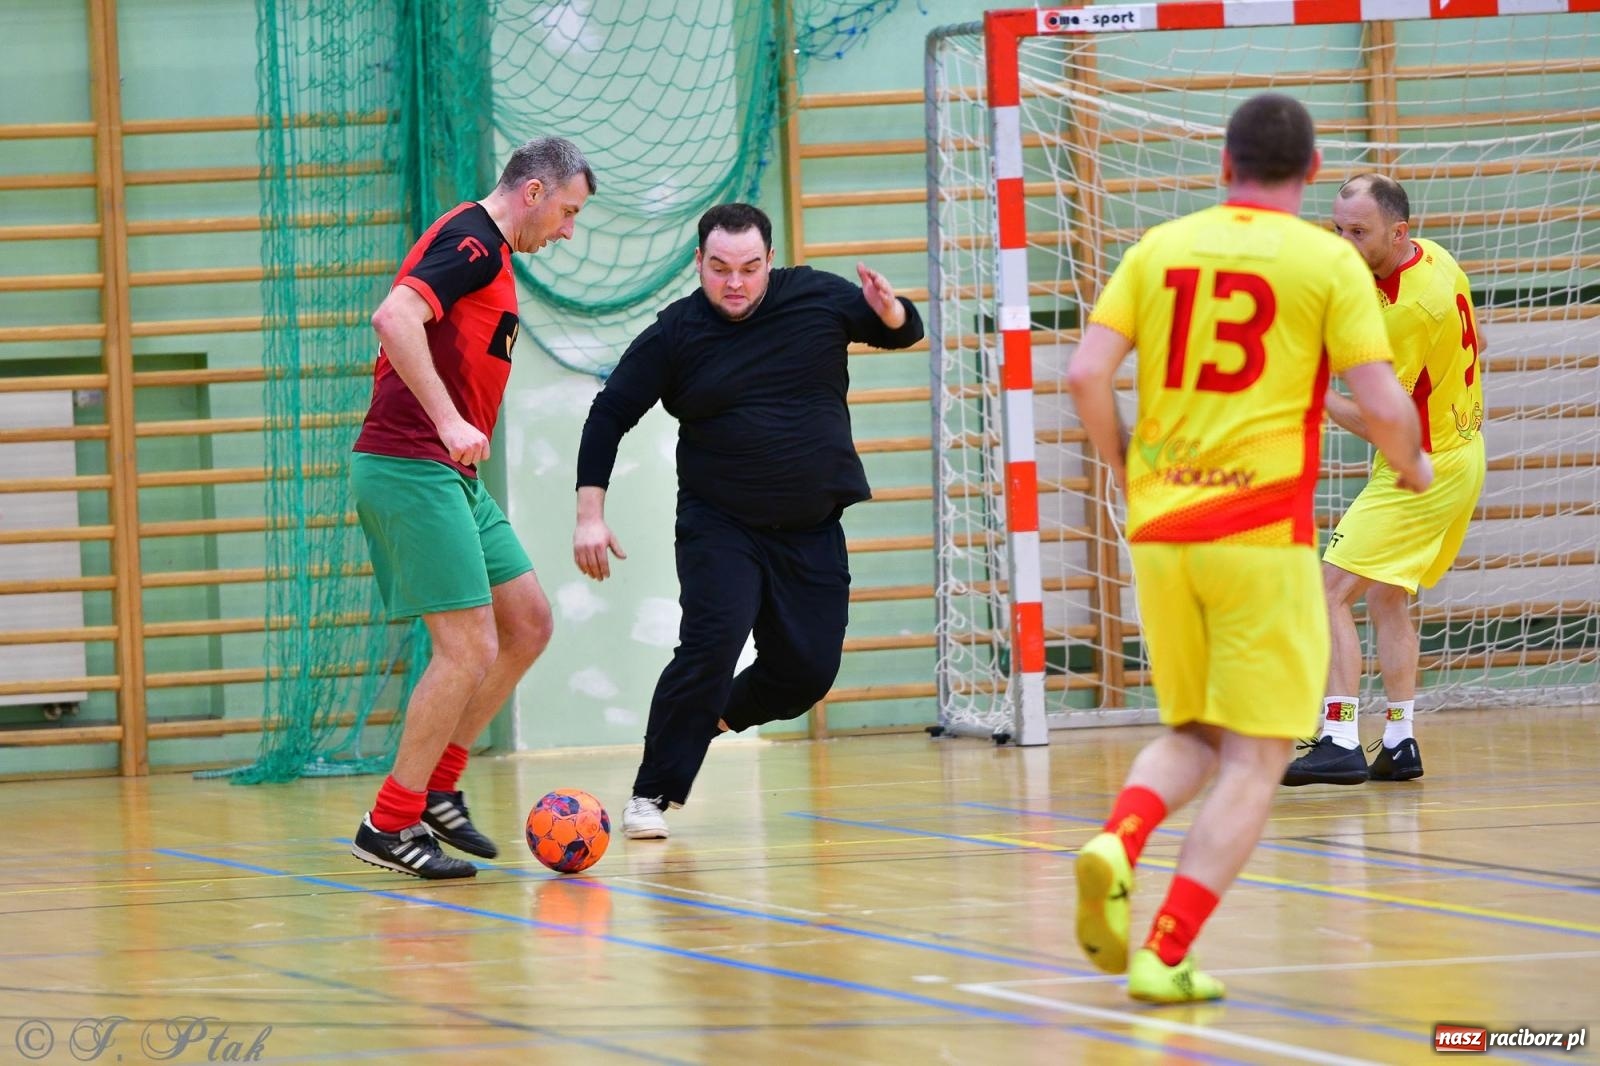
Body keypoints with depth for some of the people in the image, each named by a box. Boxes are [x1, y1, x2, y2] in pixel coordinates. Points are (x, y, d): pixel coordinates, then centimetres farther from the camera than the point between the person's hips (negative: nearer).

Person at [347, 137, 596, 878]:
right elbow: (394, 318, -27)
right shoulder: (474, 242, -12)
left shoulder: (483, 248, 19)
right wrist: (448, 422, -30)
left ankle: (436, 789, 17)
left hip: (449, 477, 10)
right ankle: (388, 827, -3)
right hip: (411, 469, -10)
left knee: (528, 625, 12)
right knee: (470, 650, -11)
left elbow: (412, 334, 27)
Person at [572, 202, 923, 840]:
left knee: (808, 672, -1)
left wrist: (890, 311, -15)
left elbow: (906, 332, 11)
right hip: (719, 526, -3)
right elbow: (609, 416, -3)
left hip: (812, 531, 3)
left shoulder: (818, 298, -1)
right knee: (711, 643, -22)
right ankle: (653, 795, -14)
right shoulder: (674, 335, -6)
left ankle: (713, 717, 28)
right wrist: (590, 515, -12)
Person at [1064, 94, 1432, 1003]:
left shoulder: (1160, 248, 7)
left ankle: (1117, 841, -10)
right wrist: (1414, 464, 14)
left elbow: (1087, 373, 0)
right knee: (1254, 757, 3)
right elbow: (1382, 405, -8)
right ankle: (1168, 955, -7)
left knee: (1193, 735, 20)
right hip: (1263, 533, -4)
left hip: (1159, 526, 4)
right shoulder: (1327, 261, -2)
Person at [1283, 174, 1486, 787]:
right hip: (1460, 454, 10)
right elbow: (1474, 342, 19)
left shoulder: (1408, 310, -28)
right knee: (1385, 597, 18)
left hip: (1418, 473, -10)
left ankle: (1339, 743, -18)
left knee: (1332, 593, -12)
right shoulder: (1433, 257, 1)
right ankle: (1399, 744, 19)